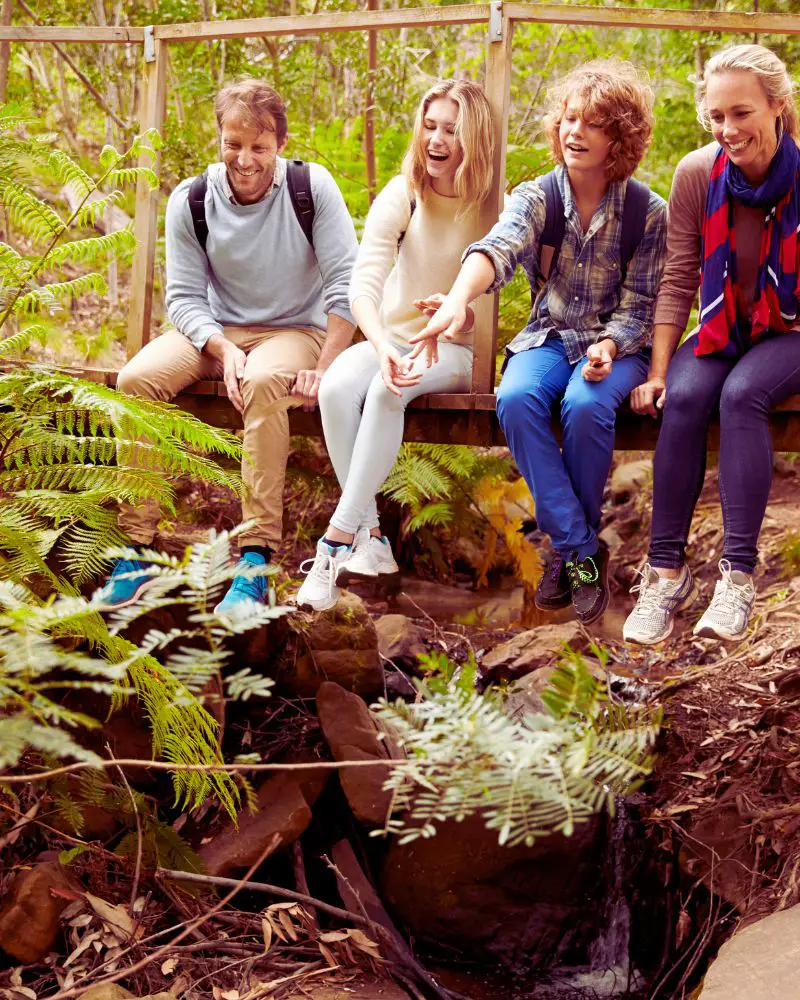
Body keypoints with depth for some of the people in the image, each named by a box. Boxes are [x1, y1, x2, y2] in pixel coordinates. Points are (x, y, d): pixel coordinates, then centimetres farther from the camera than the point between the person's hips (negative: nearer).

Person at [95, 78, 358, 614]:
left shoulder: (313, 188, -11)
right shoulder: (190, 202, -4)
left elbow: (347, 282, -13)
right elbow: (185, 297, -3)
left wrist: (323, 369, -22)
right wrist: (224, 350, -23)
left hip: (296, 329, -3)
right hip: (217, 329, 3)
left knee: (263, 381, -38)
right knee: (136, 377, -25)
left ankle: (257, 557, -34)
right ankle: (135, 546, -20)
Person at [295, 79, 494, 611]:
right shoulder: (402, 195, -2)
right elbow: (364, 283, -15)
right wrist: (381, 347, -35)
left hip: (458, 348, -3)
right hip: (392, 335, 3)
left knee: (387, 392, -34)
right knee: (336, 387, -30)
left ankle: (339, 538, -30)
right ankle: (370, 536, -25)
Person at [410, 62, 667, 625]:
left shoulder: (648, 213, -5)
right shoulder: (537, 197, -4)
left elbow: (640, 304, -3)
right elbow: (499, 247, -26)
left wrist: (609, 346, -26)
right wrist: (458, 299, -47)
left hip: (615, 344, -2)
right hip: (548, 337, 2)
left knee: (586, 405, -35)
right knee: (515, 398, -31)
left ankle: (573, 545, -12)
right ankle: (579, 550, -22)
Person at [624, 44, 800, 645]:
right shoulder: (697, 175, -8)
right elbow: (678, 281, -4)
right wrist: (657, 370, -9)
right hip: (721, 329, 2)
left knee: (742, 394, -33)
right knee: (683, 398, -28)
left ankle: (739, 574, -31)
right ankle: (667, 570, -22)